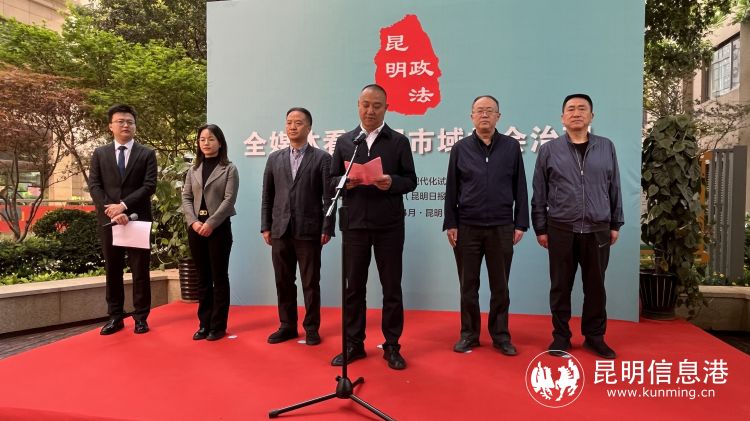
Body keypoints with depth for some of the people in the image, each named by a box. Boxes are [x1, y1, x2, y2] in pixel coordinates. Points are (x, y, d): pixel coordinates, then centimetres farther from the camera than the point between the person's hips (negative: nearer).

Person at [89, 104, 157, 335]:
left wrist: (124, 205, -16)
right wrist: (111, 210, -13)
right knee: (112, 270, 8)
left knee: (140, 270, 2)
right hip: (108, 220, 2)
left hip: (138, 219, -2)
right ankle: (115, 316, 17)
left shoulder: (147, 154, 4)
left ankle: (141, 317, 11)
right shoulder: (100, 153, 10)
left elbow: (149, 186, -6)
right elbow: (94, 186, 1)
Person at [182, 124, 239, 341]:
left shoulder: (229, 169, -1)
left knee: (219, 277, 2)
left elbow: (229, 199, -9)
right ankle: (204, 323, 18)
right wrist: (193, 222, -9)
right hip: (196, 228, 4)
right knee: (203, 278, 10)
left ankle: (218, 326, 10)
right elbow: (186, 198, 7)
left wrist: (210, 223, -16)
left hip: (219, 227, -4)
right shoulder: (193, 170, 13)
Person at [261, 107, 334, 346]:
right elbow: (267, 196, 12)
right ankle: (287, 326, 23)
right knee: (283, 282, 10)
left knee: (310, 283, 5)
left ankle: (311, 328, 18)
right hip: (280, 231, 4)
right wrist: (265, 227, 6)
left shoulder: (322, 158, 0)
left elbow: (329, 197, -4)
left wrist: (327, 229, -9)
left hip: (309, 231, -3)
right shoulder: (275, 159, 12)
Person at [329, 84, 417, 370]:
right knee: (353, 286, 9)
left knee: (391, 287, 6)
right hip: (354, 224, 2)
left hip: (389, 225, -1)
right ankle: (354, 344, 22)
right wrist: (346, 182, -15)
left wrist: (392, 182, -19)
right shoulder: (344, 142, 9)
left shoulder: (399, 141, 3)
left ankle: (392, 346, 19)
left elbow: (410, 181, 1)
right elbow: (332, 180, 8)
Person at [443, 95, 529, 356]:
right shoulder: (460, 148, 4)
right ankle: (469, 334, 20)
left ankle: (500, 335, 21)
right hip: (467, 227, 0)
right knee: (468, 285, 8)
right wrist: (450, 224, -1)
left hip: (501, 228, 0)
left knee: (500, 286, 8)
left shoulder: (511, 146, 5)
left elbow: (520, 188, 4)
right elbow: (451, 189, 4)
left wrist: (520, 223, 0)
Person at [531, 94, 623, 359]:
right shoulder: (549, 150, 2)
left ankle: (594, 336, 24)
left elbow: (614, 189, 10)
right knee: (560, 287, 6)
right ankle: (561, 336, 20)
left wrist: (616, 225, 9)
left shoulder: (606, 147, 6)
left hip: (598, 231, 1)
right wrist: (540, 228, 1)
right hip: (561, 230, -1)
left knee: (595, 286, 9)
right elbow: (539, 194, 3)